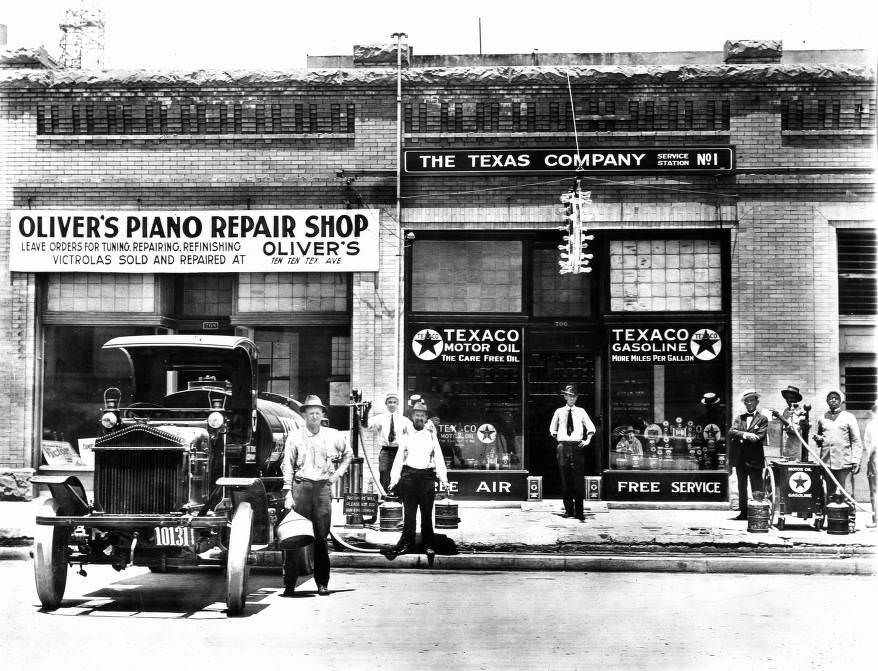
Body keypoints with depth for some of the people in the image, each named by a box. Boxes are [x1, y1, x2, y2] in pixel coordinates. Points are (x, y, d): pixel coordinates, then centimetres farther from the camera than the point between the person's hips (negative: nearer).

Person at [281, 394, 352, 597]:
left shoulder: (333, 436, 8)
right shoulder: (295, 437, 3)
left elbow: (348, 454, 25)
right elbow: (287, 466, 2)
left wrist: (338, 473, 12)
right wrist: (288, 494, -5)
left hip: (323, 487, 1)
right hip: (301, 487, -1)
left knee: (321, 536, 3)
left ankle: (322, 583, 9)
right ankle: (289, 583, 0)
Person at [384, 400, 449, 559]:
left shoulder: (432, 436, 11)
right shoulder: (406, 436, 9)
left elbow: (439, 458, 7)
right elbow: (398, 458, 6)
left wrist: (443, 479, -3)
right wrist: (394, 479, -4)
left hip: (427, 476, 0)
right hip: (409, 475, 0)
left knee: (427, 513, 4)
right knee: (409, 512, 1)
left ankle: (428, 545, 12)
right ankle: (407, 543, 8)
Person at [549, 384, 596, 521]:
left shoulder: (581, 412, 10)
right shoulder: (559, 412, 10)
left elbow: (591, 428, 13)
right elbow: (552, 429, 22)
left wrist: (587, 440, 0)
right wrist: (558, 439, 10)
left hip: (577, 447, -1)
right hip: (563, 446, 1)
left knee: (579, 480, -6)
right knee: (565, 480, 3)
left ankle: (579, 511, -5)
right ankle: (568, 509, 10)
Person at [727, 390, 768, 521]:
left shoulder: (762, 419, 3)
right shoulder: (739, 418, 15)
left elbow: (758, 437, -11)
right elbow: (731, 432, -2)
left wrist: (740, 438, -11)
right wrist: (745, 435, -18)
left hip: (755, 459, -5)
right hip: (740, 459, 5)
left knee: (757, 489, -4)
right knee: (741, 487, 9)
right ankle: (743, 512, 15)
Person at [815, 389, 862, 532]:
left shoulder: (849, 417, 4)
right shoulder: (821, 418, 15)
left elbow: (856, 441, 2)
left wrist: (856, 460, -7)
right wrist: (818, 439, 3)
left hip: (844, 462, -4)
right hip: (826, 462, 4)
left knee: (847, 494, -6)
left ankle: (851, 521, 0)